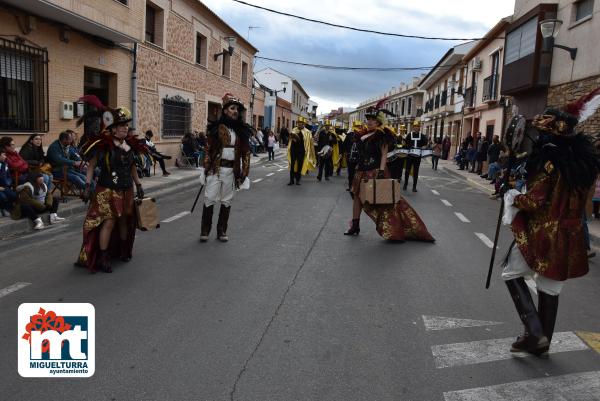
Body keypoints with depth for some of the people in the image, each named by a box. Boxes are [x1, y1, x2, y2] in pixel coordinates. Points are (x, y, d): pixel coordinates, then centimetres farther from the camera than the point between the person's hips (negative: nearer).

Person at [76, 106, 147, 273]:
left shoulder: (129, 145, 8)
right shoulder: (103, 145, -10)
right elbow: (91, 166, -6)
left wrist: (138, 184, 17)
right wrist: (88, 186, -11)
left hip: (126, 190, 6)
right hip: (107, 190, -6)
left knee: (124, 220, 14)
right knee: (109, 222, -9)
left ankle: (123, 251, 32)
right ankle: (102, 258, 1)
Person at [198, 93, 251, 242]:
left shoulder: (242, 130, 5)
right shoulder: (217, 127, -3)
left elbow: (246, 152, 6)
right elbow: (208, 149, -2)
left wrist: (245, 172, 0)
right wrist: (205, 168, -8)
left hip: (231, 170, 3)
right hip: (215, 168, -2)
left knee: (226, 201, 8)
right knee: (209, 199, -1)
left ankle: (221, 231, 19)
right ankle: (205, 231, 11)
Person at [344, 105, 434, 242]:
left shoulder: (382, 135, -8)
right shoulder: (364, 135, 13)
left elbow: (384, 154, -14)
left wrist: (381, 171, -23)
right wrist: (358, 167, 19)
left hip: (375, 172, -8)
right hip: (362, 171, 8)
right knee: (357, 196, 10)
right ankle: (355, 226, 20)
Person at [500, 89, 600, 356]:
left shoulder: (549, 161, -17)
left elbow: (535, 202, -17)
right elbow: (576, 198, 14)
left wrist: (513, 198, -3)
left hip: (540, 233, -7)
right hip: (568, 236, 7)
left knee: (512, 274, 11)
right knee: (550, 288, 15)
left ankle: (535, 333, 4)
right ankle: (542, 341, 28)